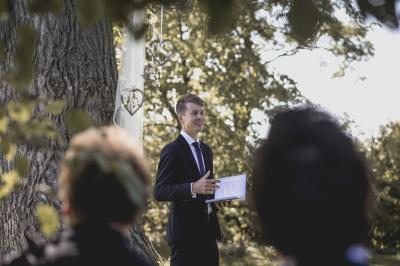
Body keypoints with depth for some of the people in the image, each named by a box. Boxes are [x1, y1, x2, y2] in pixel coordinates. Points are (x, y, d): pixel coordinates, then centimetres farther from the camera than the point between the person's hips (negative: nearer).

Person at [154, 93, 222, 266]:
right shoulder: (172, 150, -8)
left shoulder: (206, 150, 17)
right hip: (185, 231, -8)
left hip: (207, 230, 8)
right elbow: (159, 192, -15)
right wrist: (192, 188, -28)